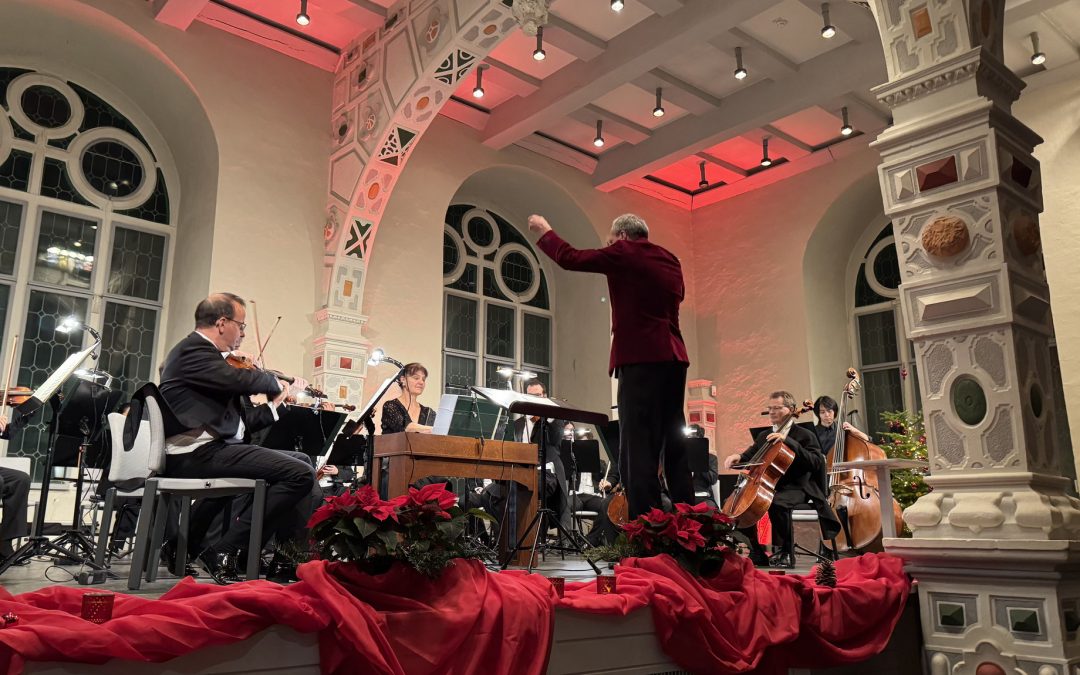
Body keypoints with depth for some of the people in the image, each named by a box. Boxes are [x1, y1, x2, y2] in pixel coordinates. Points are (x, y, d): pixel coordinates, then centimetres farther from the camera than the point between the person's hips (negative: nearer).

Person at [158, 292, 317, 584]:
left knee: (301, 462, 17)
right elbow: (244, 380, -23)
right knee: (301, 473, -21)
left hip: (211, 449, 11)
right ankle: (225, 551, -14)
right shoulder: (193, 350, -8)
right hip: (198, 453, -11)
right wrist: (276, 383, -2)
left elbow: (242, 421, 17)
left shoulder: (206, 355, 21)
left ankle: (289, 561, 12)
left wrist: (278, 401, 12)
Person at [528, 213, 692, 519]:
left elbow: (570, 258, 5)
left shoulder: (624, 253, 0)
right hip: (673, 358, 8)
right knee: (674, 448, 11)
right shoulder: (670, 260, 18)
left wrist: (544, 230, 22)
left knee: (638, 449, -9)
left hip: (642, 359, -8)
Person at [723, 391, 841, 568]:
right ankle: (757, 553, 0)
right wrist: (738, 457, -7)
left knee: (776, 503, -37)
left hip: (795, 488, -7)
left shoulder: (805, 435, 0)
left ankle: (786, 553, -18)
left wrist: (788, 440, -21)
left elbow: (816, 463, -15)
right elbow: (750, 457, 18)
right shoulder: (764, 436, 19)